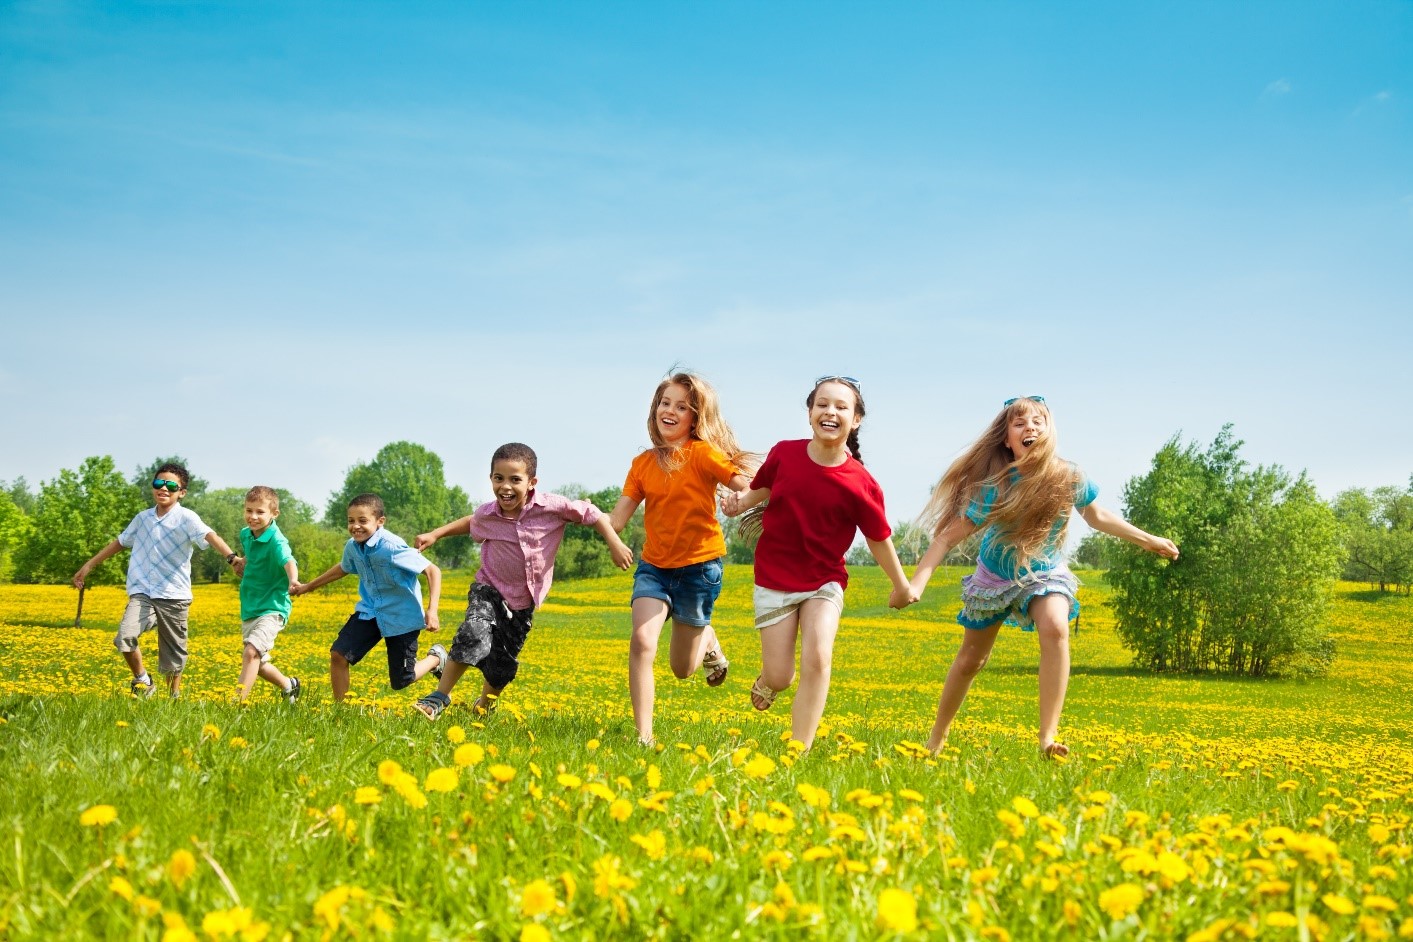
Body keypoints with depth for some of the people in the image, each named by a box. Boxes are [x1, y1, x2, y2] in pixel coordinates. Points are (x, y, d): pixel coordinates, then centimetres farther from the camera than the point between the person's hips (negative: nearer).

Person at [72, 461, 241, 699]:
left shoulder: (185, 518, -7)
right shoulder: (143, 518, 10)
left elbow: (209, 536, -24)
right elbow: (120, 542, 24)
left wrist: (232, 557, -43)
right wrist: (89, 565, 27)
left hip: (174, 596, -3)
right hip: (142, 593, 3)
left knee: (173, 655, 5)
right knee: (125, 637, -21)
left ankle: (174, 696, 25)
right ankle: (142, 681, 2)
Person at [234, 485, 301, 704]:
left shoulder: (275, 540, -20)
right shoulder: (246, 534, 4)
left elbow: (288, 561, -41)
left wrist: (293, 580, -60)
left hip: (271, 609, -9)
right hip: (249, 610, 9)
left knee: (251, 653, -25)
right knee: (257, 661, 19)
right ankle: (288, 685, 42)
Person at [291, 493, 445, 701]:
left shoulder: (391, 547, -26)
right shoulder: (353, 547, -5)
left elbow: (433, 571, -24)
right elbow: (343, 568, 20)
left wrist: (431, 611, -32)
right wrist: (308, 587, 26)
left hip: (401, 617, -6)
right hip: (370, 611, 6)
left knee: (399, 682, 2)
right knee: (338, 654, -12)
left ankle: (436, 657, 31)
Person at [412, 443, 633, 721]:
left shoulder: (551, 507, -22)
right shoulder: (486, 514, -13)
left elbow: (590, 513, -10)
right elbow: (470, 523, 13)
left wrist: (615, 545, -14)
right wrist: (435, 534, 9)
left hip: (524, 601, 1)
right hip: (489, 589, -1)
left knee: (502, 666, 8)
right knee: (473, 638, -29)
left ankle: (484, 706, 40)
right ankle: (440, 697, -11)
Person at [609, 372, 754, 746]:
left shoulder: (703, 453, -11)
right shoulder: (642, 463, 4)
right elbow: (619, 516, 1)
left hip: (698, 567, -3)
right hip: (654, 566, 3)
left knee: (682, 669, 8)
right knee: (642, 641, -21)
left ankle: (707, 639, 45)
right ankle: (643, 736, -13)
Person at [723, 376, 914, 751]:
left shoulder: (861, 485, -16)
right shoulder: (784, 454, -11)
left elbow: (879, 538, -2)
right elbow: (762, 488, 10)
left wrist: (902, 587, 9)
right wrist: (740, 503, -11)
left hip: (825, 582, -1)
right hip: (775, 580, 1)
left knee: (817, 659, -23)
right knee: (779, 677, 1)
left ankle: (800, 751, -13)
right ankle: (766, 680, 41)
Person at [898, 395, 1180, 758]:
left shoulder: (1069, 478, -19)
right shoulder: (996, 484, -27)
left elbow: (1098, 517, 3)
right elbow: (949, 535, -26)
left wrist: (1149, 540, 9)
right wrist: (917, 582, -36)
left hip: (1045, 574, 1)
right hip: (995, 577, 0)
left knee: (1055, 629, -32)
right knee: (970, 661, 9)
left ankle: (1048, 737, -31)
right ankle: (936, 740, 33)